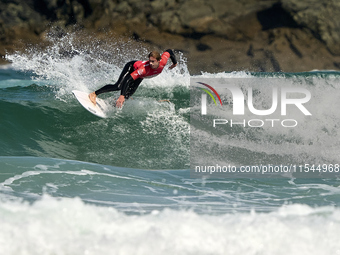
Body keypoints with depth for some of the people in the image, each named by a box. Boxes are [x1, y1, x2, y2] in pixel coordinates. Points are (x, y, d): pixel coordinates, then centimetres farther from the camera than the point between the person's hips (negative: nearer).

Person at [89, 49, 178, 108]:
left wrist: (175, 62, 8)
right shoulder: (145, 68, -47)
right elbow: (128, 79, -51)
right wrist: (122, 95, -60)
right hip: (132, 67, -6)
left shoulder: (163, 62, -34)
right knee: (119, 86, -23)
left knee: (129, 94, -9)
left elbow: (169, 51, -11)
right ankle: (94, 94, -17)